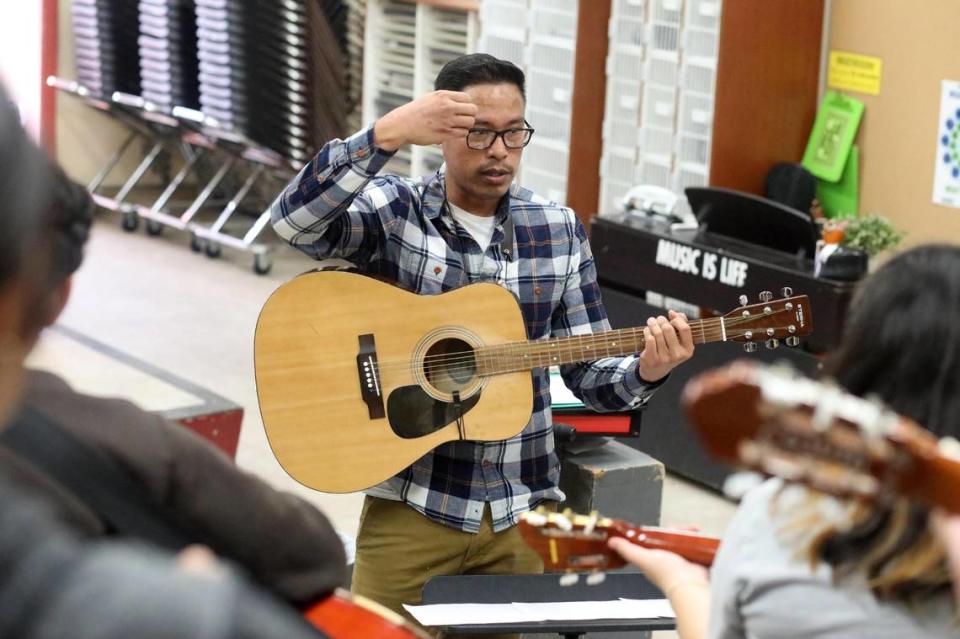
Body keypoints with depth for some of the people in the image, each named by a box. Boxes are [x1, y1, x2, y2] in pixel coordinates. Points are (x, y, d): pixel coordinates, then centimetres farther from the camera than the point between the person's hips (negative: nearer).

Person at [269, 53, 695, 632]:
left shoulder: (560, 230, 3)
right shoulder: (393, 211, -6)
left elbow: (590, 373, 4)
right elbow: (295, 220, -26)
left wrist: (645, 372, -18)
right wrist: (388, 135, -36)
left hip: (522, 509, 3)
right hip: (413, 502, -2)